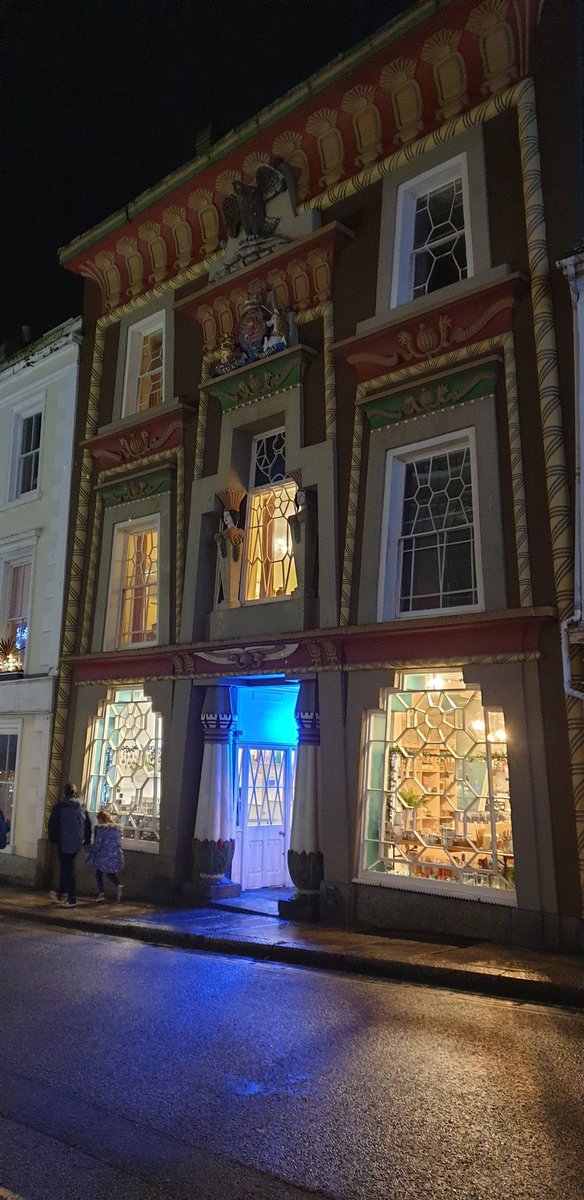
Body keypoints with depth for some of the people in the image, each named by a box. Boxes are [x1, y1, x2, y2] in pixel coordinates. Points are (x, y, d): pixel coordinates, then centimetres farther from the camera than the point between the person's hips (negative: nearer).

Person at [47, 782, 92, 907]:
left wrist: (53, 839, 8)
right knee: (67, 867, 19)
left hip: (64, 842, -5)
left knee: (67, 869, 0)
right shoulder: (82, 808, 8)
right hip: (77, 843, 5)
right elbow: (88, 826, 11)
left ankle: (72, 899, 0)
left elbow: (52, 825, -5)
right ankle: (60, 895, 31)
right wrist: (86, 841, 18)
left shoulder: (59, 806, -7)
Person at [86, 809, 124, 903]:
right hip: (116, 856, 5)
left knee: (99, 874, 14)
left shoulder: (100, 829, -11)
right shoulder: (117, 828, 6)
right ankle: (118, 885, -3)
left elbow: (97, 845, -11)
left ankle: (101, 893, 7)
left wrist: (91, 851, 7)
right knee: (110, 873, 21)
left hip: (103, 857, -5)